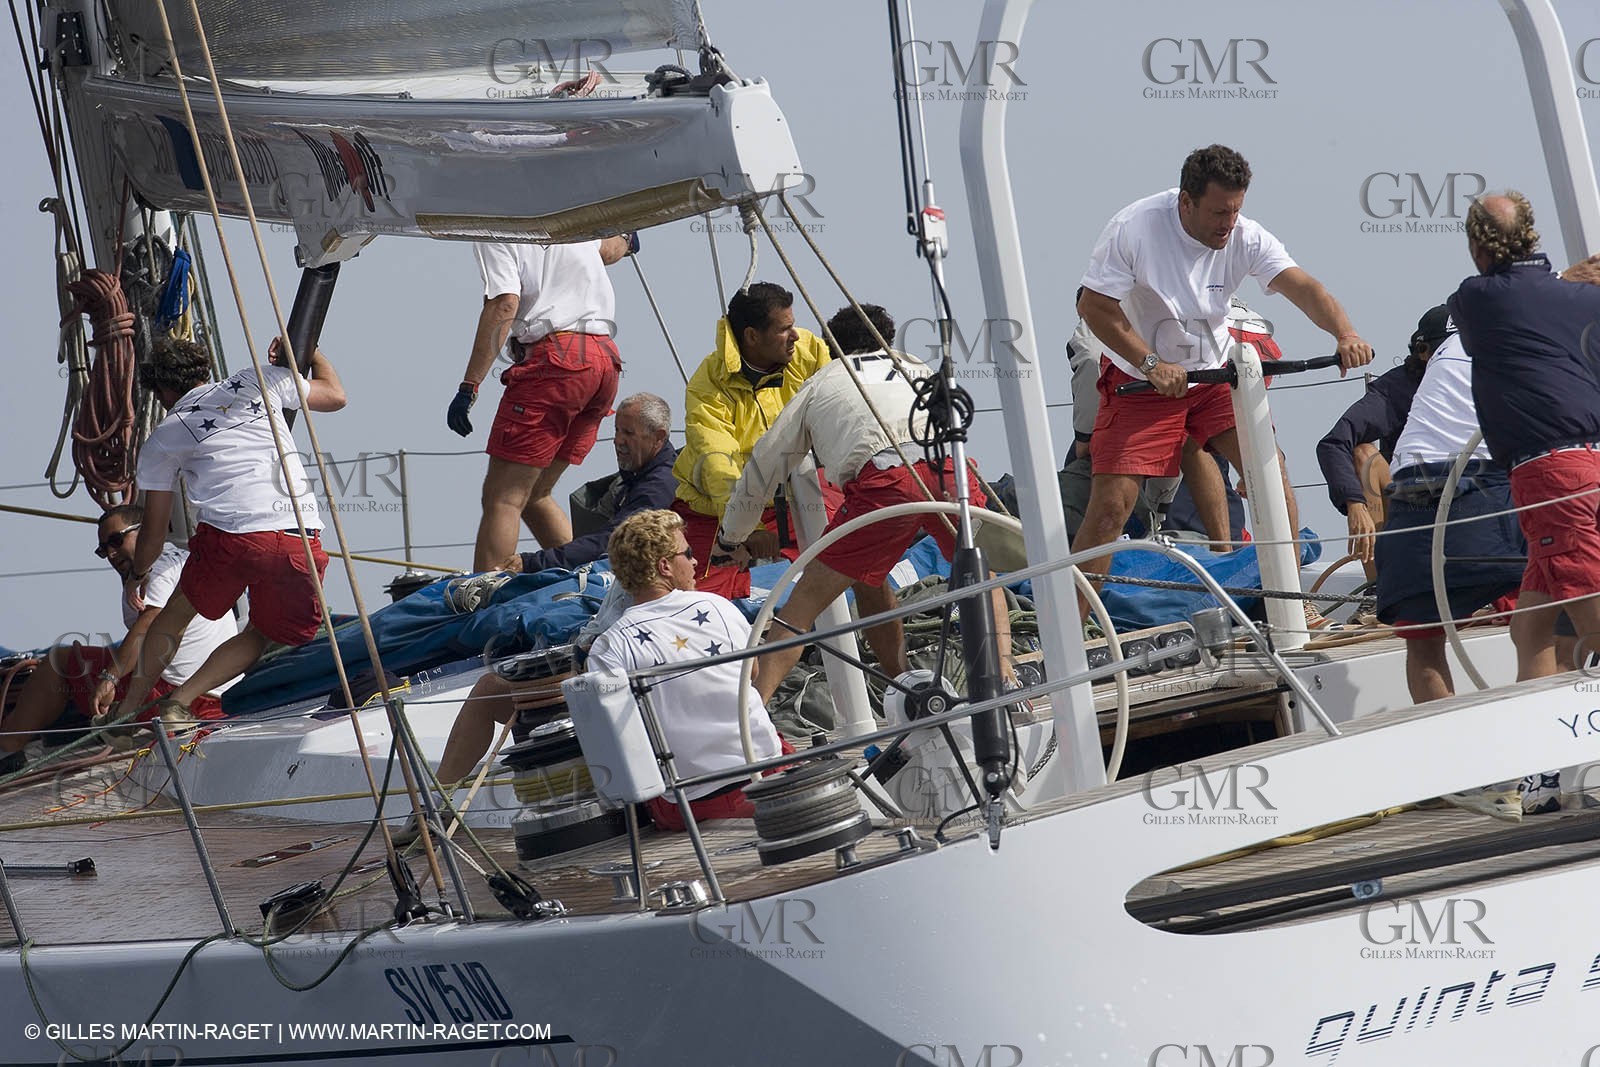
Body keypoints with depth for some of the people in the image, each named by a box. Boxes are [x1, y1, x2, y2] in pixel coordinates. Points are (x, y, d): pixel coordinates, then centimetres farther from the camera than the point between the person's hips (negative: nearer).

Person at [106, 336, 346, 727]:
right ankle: (181, 699, 5)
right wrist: (308, 349, 54)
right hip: (303, 540, 2)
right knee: (263, 635, 22)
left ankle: (126, 712, 22)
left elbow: (154, 533, 25)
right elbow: (335, 394, 36)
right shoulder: (260, 382, 21)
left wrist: (138, 574, 45)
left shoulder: (162, 438, 18)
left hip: (232, 536, -2)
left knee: (175, 616, 25)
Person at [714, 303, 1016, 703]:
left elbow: (761, 470, 35)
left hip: (885, 481, -2)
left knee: (804, 602, 6)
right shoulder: (914, 367, 37)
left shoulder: (820, 384, 31)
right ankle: (1002, 669, 6)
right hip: (949, 469, 2)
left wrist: (730, 541, 50)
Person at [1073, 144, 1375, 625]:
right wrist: (1152, 364, -24)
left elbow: (1302, 287, -21)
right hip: (1139, 381, -4)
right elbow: (1094, 305, -17)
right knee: (1111, 504, -12)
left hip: (1215, 374, 4)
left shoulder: (1245, 237, -11)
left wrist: (1344, 333, -40)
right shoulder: (1133, 228, -21)